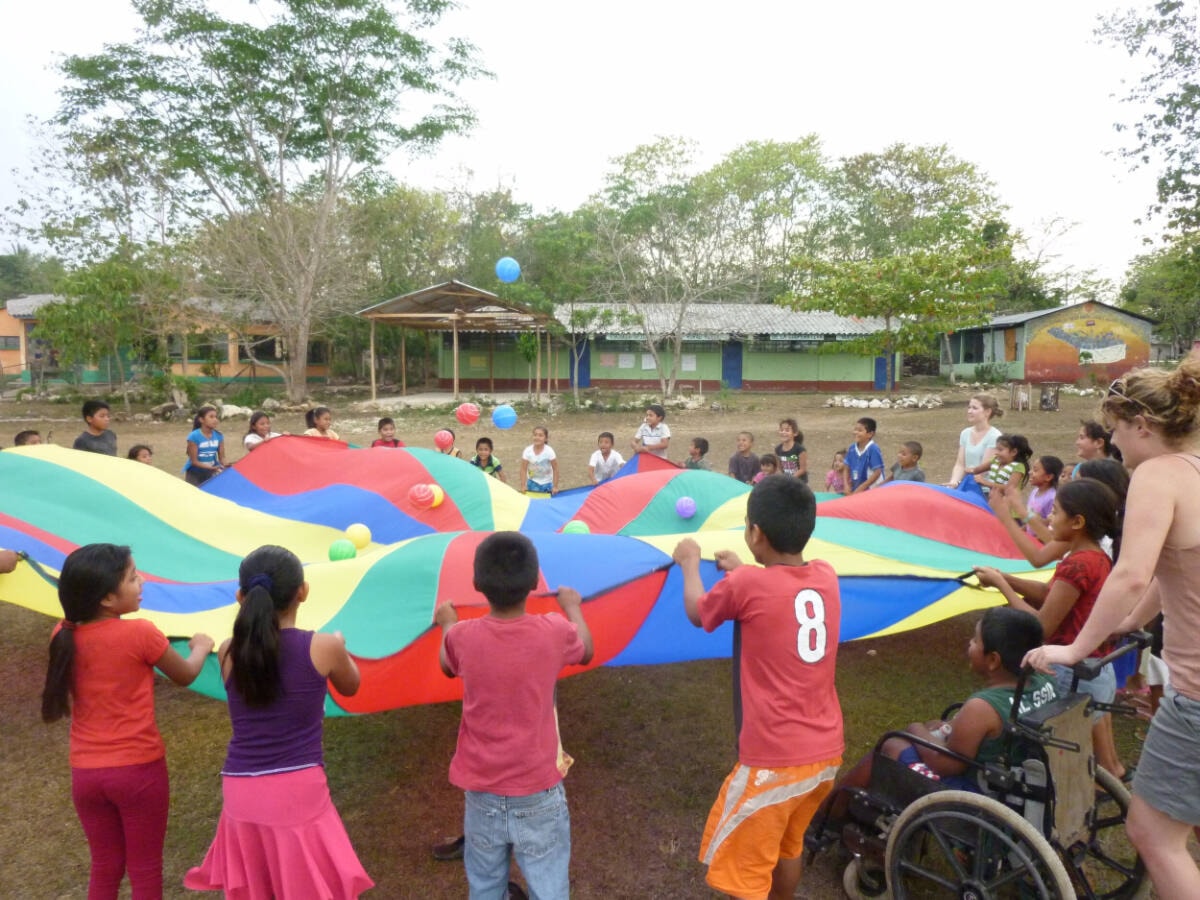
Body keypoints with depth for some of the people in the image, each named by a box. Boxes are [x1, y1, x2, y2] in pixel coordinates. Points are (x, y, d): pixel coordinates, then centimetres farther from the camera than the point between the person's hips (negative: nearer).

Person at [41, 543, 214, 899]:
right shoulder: (140, 633, -18)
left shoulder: (65, 636, -3)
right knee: (145, 869, 12)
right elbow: (185, 675, -1)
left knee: (105, 867, 20)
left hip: (86, 773, 5)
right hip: (138, 768, -5)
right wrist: (201, 646, 19)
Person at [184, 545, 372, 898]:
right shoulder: (323, 646, -9)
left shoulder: (228, 652, -2)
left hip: (240, 792, 3)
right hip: (299, 791, -3)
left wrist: (249, 614, 21)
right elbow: (350, 687, 12)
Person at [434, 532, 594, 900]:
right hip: (538, 794, -2)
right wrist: (573, 608, 27)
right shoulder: (554, 633, -14)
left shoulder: (463, 637, -12)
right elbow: (586, 652, 10)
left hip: (482, 794, 2)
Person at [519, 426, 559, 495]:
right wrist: (523, 486, -12)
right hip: (533, 482, 1)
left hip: (547, 483, -1)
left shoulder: (549, 451, -21)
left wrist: (555, 487, -10)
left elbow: (555, 469, -12)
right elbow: (523, 469, -10)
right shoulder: (528, 451, -18)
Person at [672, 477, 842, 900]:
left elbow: (697, 613, 4)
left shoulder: (745, 585, -16)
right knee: (787, 845, 28)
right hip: (827, 753, 7)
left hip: (773, 761, -7)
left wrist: (690, 563, 19)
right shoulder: (826, 577, 0)